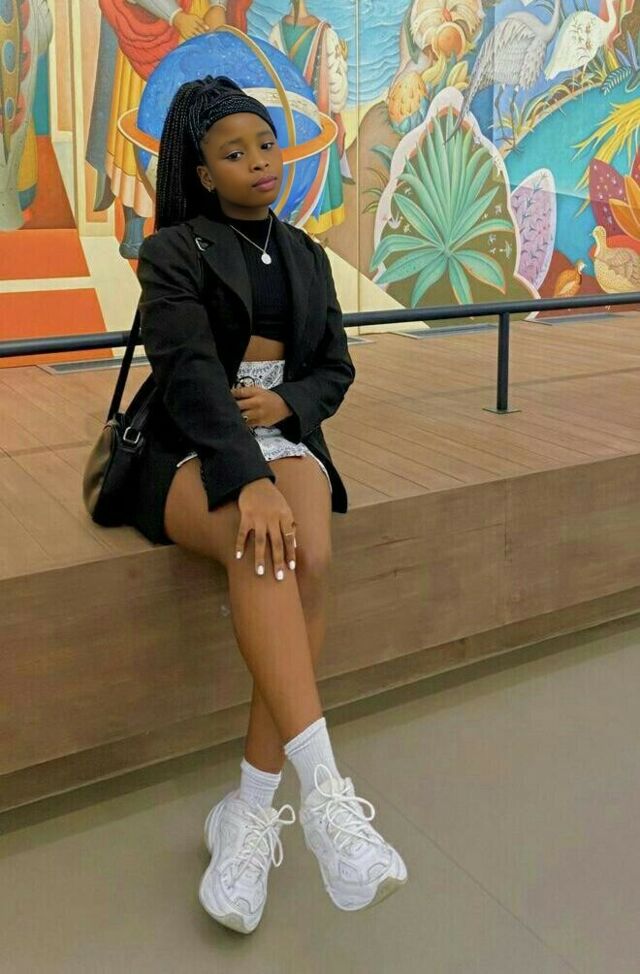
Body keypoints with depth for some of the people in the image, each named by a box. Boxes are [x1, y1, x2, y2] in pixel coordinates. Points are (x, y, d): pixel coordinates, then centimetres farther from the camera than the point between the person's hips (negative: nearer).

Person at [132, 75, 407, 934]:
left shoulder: (307, 256, 16)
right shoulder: (172, 251, 0)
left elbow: (336, 370, 16)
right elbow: (189, 372, -16)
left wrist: (286, 402, -9)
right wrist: (247, 479, -32)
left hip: (286, 436, 3)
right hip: (193, 454, -3)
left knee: (309, 563, -30)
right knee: (261, 552, -37)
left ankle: (251, 809, -23)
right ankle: (322, 790, -38)